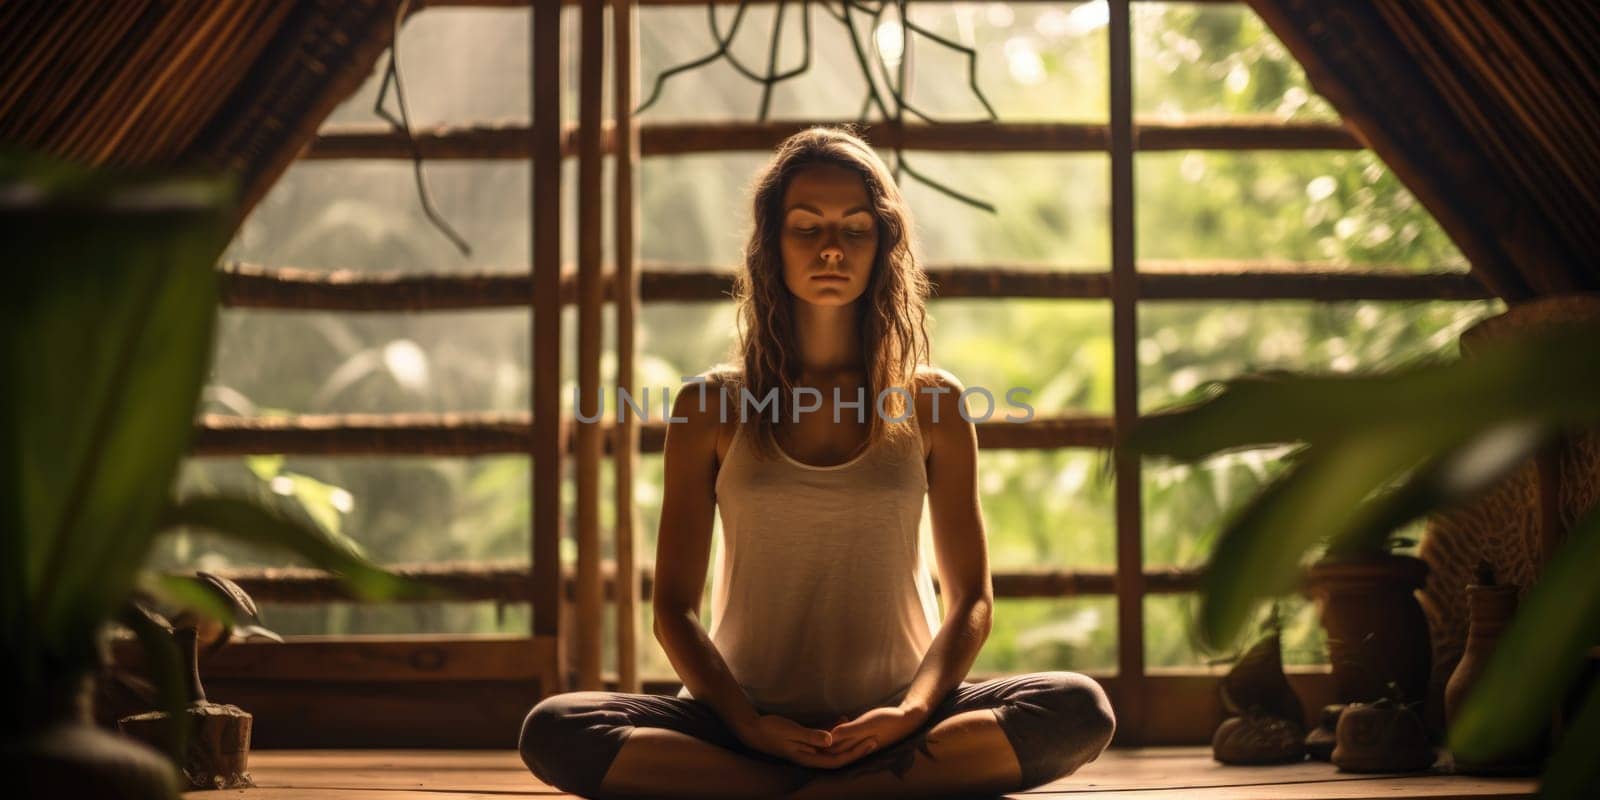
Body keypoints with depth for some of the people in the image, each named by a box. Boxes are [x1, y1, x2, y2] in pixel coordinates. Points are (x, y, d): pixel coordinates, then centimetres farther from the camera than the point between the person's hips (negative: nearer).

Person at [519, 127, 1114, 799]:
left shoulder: (933, 405, 8)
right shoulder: (709, 408, 6)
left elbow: (971, 600, 6)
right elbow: (674, 607, 3)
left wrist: (914, 712, -15)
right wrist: (748, 726, -15)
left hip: (889, 725, 0)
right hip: (750, 726, 0)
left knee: (1079, 710, -28)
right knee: (553, 730, -28)